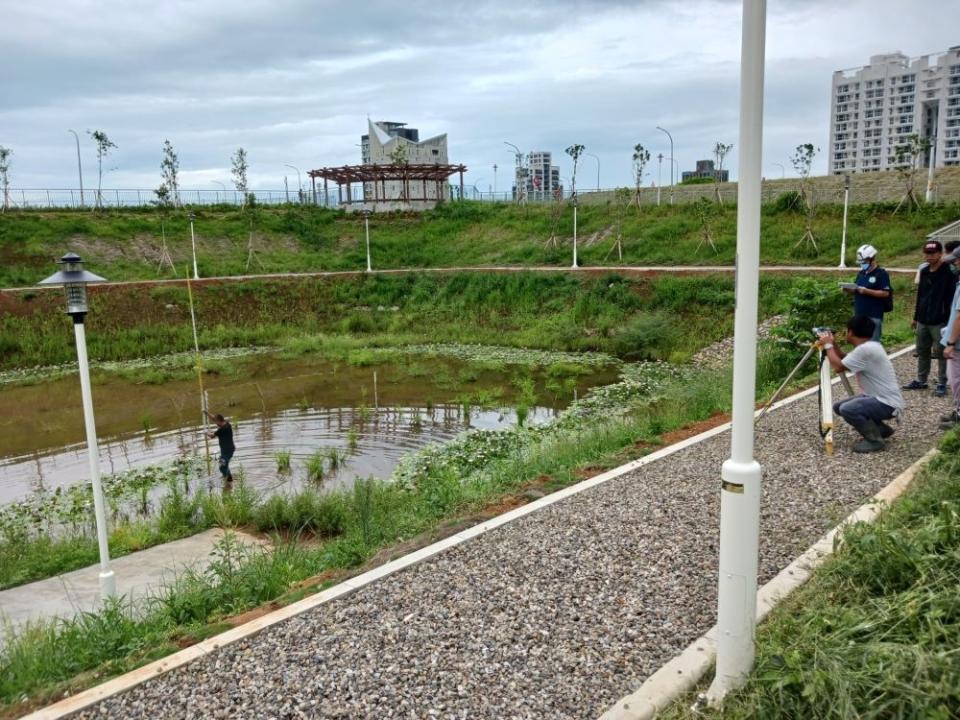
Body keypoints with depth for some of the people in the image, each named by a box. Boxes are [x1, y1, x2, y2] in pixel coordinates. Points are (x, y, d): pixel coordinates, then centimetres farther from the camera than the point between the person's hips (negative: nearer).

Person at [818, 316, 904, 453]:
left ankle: (875, 440, -8)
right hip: (876, 397, 10)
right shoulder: (867, 346, 7)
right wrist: (834, 345, 7)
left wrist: (828, 345, -9)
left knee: (847, 410, -29)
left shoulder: (866, 349, -25)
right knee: (838, 407, 12)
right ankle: (881, 429, 19)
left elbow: (838, 366, -22)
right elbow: (845, 360, 20)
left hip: (888, 403, -10)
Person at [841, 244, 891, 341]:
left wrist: (866, 291, -23)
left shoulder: (881, 274, -8)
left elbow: (885, 293, -15)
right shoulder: (861, 273, 15)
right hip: (859, 314, 7)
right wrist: (849, 289, -2)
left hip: (873, 316, -7)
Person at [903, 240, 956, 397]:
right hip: (922, 321, 7)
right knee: (922, 352, 14)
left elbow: (951, 298, -14)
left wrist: (949, 320, -18)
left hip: (939, 322, -7)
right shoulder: (924, 272, 10)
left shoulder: (949, 272, -11)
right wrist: (916, 317, 18)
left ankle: (942, 383, 11)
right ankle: (920, 380, 25)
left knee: (940, 353, 2)